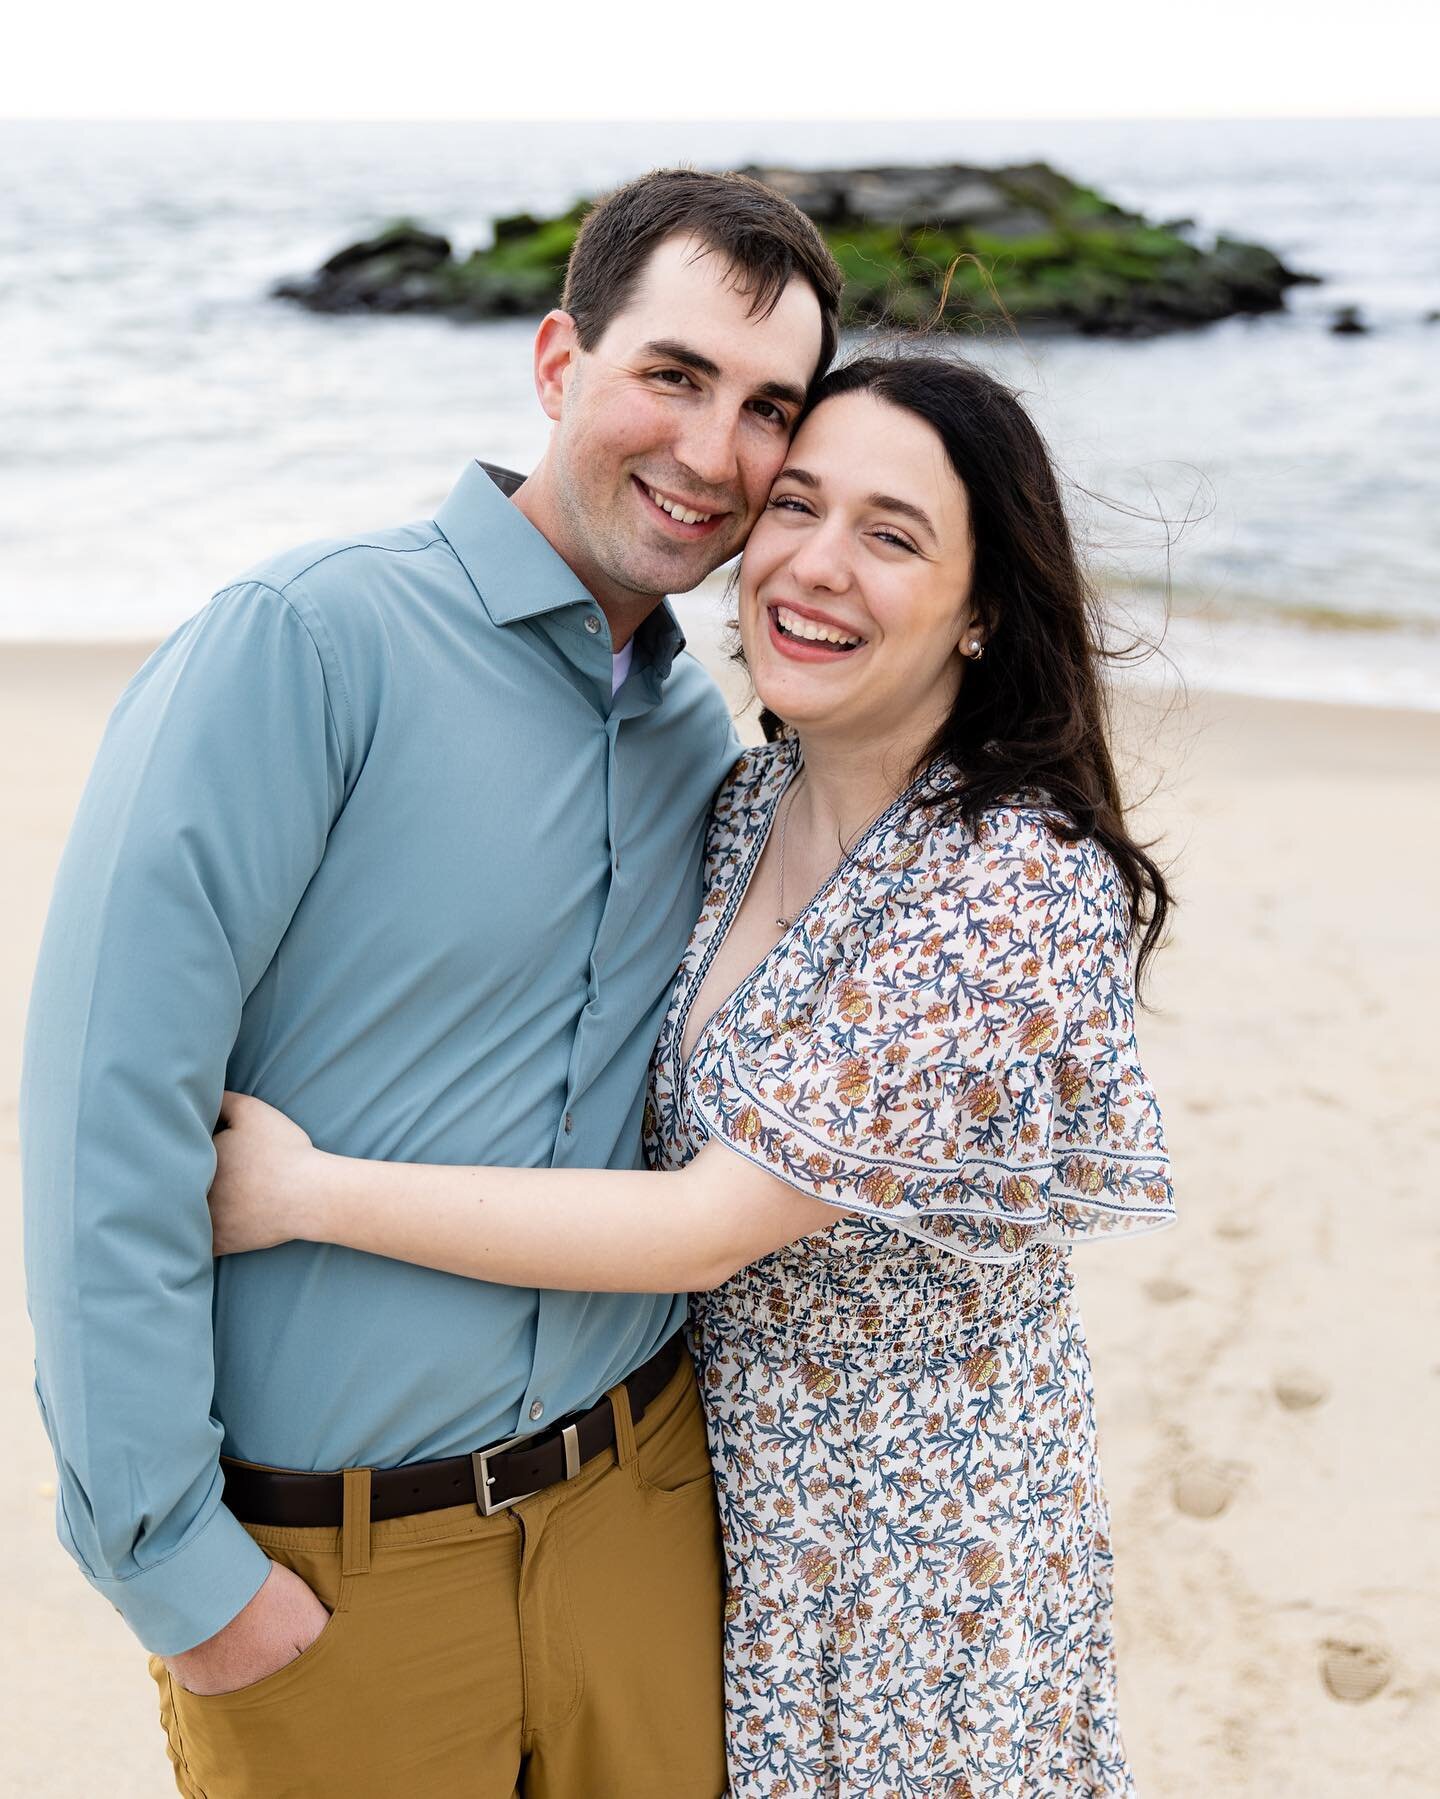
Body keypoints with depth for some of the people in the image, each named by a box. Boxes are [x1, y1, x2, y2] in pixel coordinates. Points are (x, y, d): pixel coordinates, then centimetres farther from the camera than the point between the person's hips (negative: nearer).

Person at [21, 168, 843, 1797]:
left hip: (636, 1493, 6)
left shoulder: (702, 736, 5)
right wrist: (173, 1565, -17)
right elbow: (107, 1099, -20)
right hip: (315, 1567, -5)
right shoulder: (306, 638, -16)